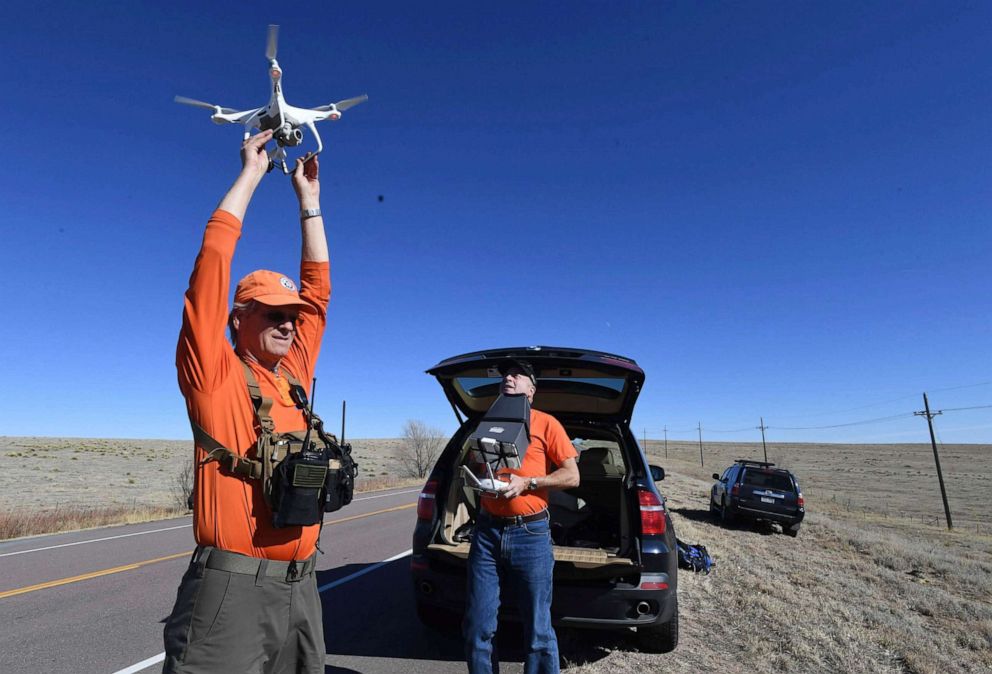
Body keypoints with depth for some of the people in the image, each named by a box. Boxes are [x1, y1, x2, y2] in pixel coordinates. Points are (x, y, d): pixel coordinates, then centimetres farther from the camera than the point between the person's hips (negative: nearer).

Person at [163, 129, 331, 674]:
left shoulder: (296, 372, 9)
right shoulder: (213, 374, -5)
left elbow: (316, 288, 14)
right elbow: (212, 262, -10)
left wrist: (309, 200, 17)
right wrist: (251, 173, -1)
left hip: (301, 587, 7)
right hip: (231, 587, -6)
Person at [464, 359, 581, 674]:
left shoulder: (545, 423, 2)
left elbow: (572, 476, -1)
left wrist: (527, 483, -11)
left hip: (530, 533, -3)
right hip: (487, 531, 4)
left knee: (538, 630, 5)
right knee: (477, 628, 8)